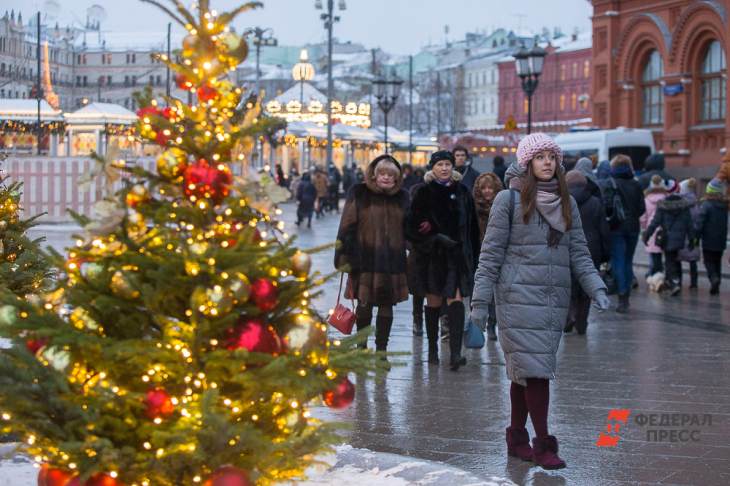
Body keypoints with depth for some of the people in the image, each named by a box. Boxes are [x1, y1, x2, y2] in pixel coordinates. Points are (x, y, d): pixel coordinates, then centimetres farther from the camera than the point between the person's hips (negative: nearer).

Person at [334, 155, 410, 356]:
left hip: (393, 261, 3)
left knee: (387, 305, 7)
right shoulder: (359, 194, -2)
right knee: (364, 304, 4)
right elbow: (348, 226, -4)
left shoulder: (402, 197, 9)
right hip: (365, 260, -3)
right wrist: (345, 256, -9)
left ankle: (381, 348, 17)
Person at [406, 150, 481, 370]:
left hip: (458, 254, 1)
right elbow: (412, 225, -2)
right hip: (432, 255, -1)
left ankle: (455, 352, -17)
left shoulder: (461, 191, 8)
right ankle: (432, 349, 21)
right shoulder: (424, 192, 1)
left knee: (456, 300, -10)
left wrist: (473, 257, 8)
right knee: (434, 302, 7)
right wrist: (435, 238, -15)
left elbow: (472, 227, 11)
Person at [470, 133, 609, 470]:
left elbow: (579, 252, 14)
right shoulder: (509, 199, -1)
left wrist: (596, 288, 0)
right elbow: (491, 253, -2)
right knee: (533, 368, -10)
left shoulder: (566, 202, 14)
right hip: (519, 296, -5)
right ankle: (543, 444, -7)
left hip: (555, 299, 5)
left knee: (524, 370, 10)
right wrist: (480, 300, -5)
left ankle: (517, 437, 20)